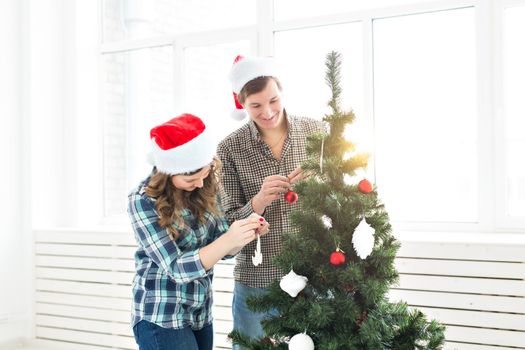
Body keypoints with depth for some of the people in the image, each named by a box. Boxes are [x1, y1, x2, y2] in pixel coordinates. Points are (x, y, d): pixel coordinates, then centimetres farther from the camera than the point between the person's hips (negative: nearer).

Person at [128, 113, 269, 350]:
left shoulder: (203, 189, -2)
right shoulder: (143, 200, -17)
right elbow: (175, 267, -21)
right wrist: (228, 240, -33)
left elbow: (222, 248, 2)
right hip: (162, 318, -5)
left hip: (201, 314, 5)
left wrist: (247, 232, -18)